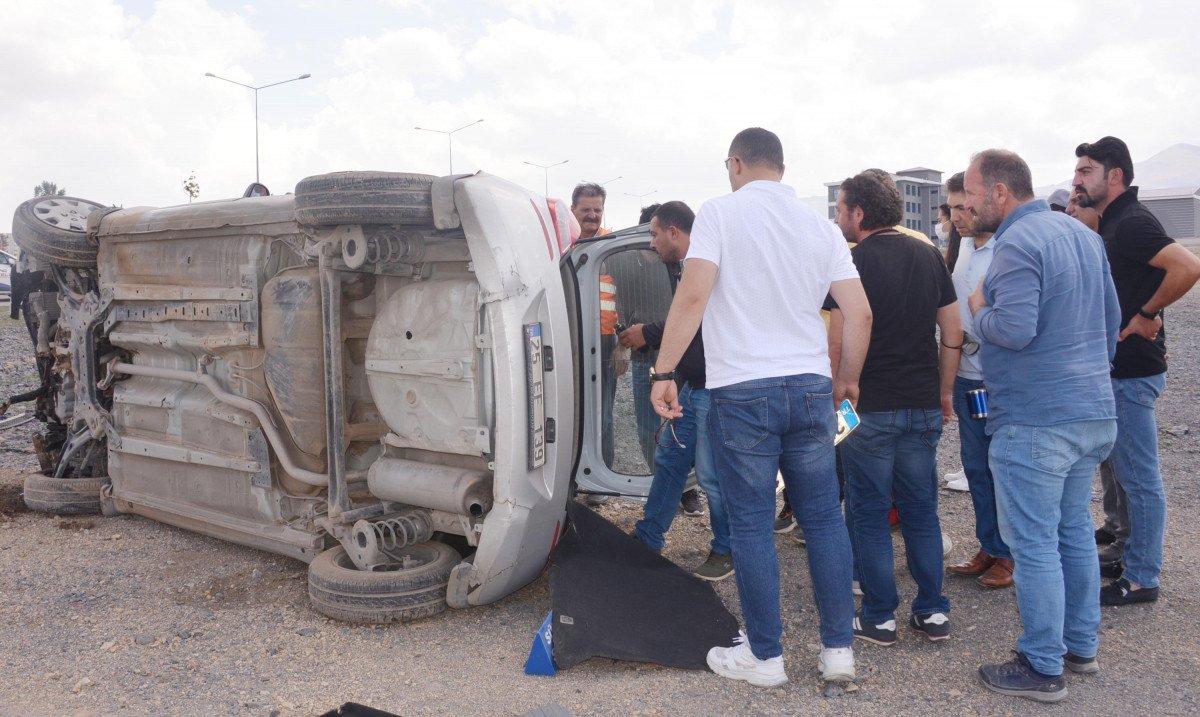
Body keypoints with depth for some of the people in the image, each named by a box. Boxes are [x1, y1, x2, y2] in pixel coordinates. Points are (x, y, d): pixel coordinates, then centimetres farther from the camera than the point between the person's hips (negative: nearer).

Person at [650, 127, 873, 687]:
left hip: (742, 391, -4)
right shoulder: (820, 225, 10)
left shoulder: (721, 211, -3)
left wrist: (663, 373, -11)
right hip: (811, 388, 5)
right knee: (823, 519, 12)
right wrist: (847, 378, 18)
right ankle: (838, 648, 19)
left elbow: (693, 295, -15)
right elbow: (860, 312, 6)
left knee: (752, 526, 4)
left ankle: (764, 656, 14)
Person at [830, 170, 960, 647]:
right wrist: (944, 392, 17)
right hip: (924, 406, 6)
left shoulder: (852, 262, -11)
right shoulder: (928, 256, 8)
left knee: (868, 513, 6)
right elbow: (953, 333, 10)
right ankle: (932, 612, 20)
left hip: (871, 407, -5)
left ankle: (879, 617, 12)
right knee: (921, 509, 15)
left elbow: (839, 342, -15)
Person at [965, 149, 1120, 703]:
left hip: (1035, 423, -9)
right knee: (1075, 531, 19)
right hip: (1094, 413, 10)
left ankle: (1044, 668, 10)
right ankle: (1081, 646, 31)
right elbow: (1112, 320, 19)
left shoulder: (1016, 245, -17)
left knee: (1034, 545, 0)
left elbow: (1015, 329, -28)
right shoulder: (1085, 235, 13)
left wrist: (979, 309, -8)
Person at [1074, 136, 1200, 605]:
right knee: (1115, 468, 20)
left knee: (1139, 477, -2)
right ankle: (1123, 550, 33)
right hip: (1112, 369, 11)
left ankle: (1141, 578, 7)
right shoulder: (1110, 224, 14)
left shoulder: (1132, 223, -17)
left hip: (1132, 371, -11)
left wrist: (1147, 314, -21)